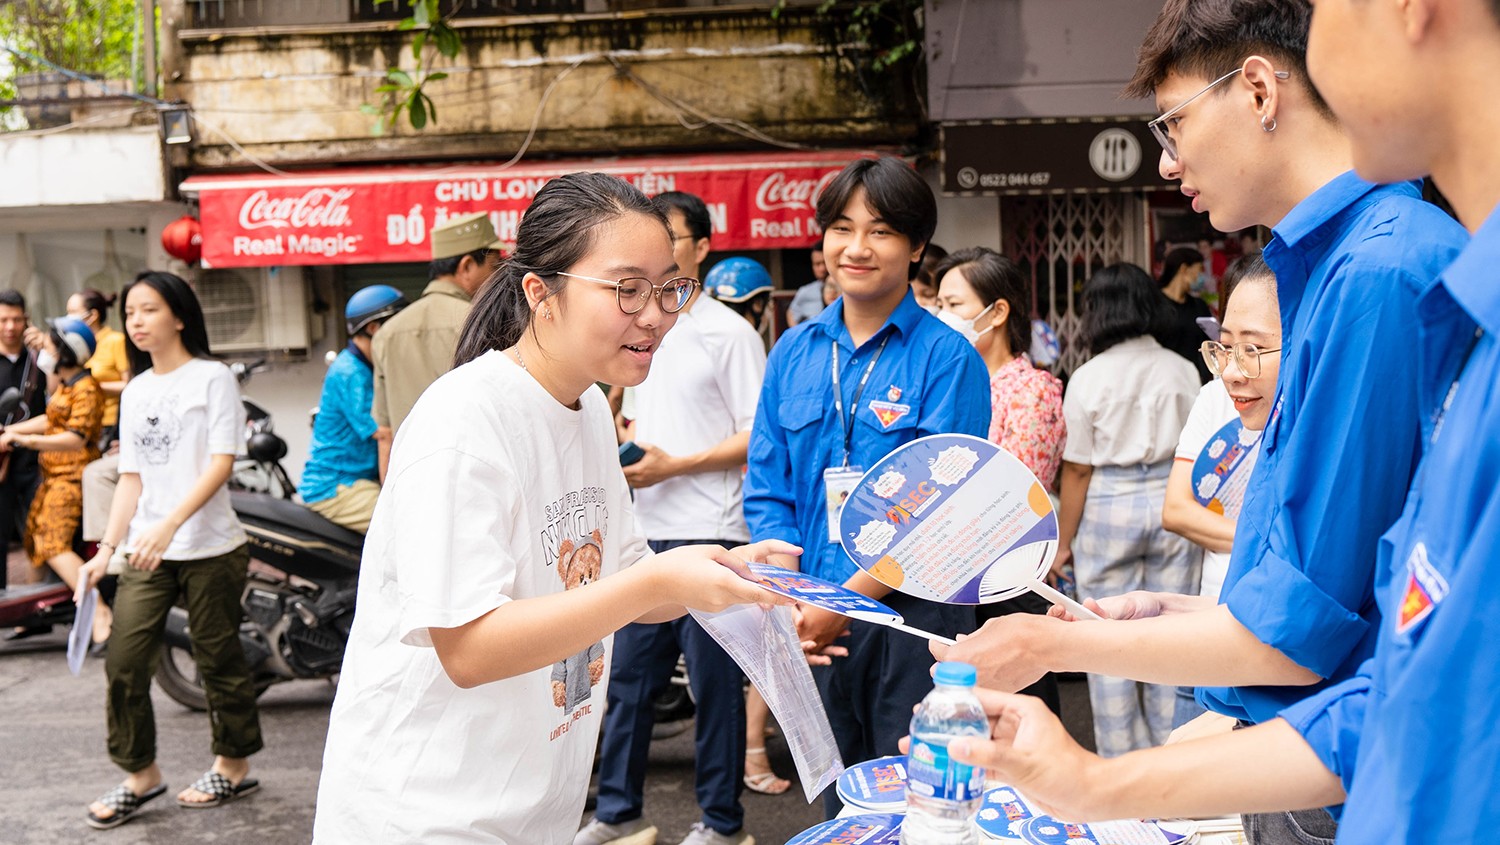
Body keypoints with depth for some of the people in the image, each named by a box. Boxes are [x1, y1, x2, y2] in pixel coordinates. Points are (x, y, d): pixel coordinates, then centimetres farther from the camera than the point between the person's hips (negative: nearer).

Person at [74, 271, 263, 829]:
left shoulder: (213, 378, -4)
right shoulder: (135, 392, 14)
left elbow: (222, 463, -13)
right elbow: (131, 478, 14)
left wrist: (170, 525, -24)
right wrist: (108, 548, 5)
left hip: (208, 548, -5)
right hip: (145, 552, 5)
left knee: (218, 661, 5)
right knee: (123, 663, -1)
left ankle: (234, 765, 23)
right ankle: (139, 773, 15)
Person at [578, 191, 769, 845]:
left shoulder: (729, 333, -7)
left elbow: (759, 436, -11)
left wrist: (674, 465, -16)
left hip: (709, 533, -7)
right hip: (648, 528, 7)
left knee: (714, 680, 2)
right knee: (628, 674, 12)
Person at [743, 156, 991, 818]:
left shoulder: (948, 359, -7)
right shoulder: (793, 353, 7)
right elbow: (768, 492, 6)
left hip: (913, 611, -4)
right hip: (815, 627, 4)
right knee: (837, 802, 17)